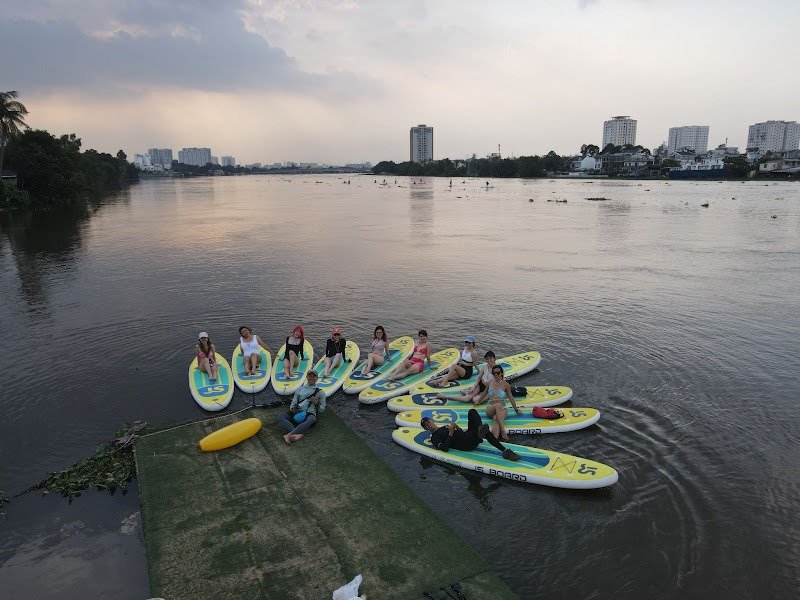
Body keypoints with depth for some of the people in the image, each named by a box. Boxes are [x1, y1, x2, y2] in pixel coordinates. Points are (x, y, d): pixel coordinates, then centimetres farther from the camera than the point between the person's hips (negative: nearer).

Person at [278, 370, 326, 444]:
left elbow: (322, 409, 14)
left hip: (310, 413, -3)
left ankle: (289, 435, -52)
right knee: (280, 417, -25)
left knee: (311, 419, -41)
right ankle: (298, 434, -44)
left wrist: (316, 403, -6)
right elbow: (293, 402, 20)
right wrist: (292, 408, -2)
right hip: (297, 412, 3)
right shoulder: (300, 389, 23)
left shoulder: (320, 392, 15)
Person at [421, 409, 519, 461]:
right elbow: (444, 448, -14)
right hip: (465, 444, -8)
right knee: (485, 432, -34)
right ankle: (504, 451, -37)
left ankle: (480, 431, -35)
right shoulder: (434, 438, 6)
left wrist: (457, 427, 8)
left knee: (472, 411, -12)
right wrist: (450, 433, -11)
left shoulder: (444, 428, 33)